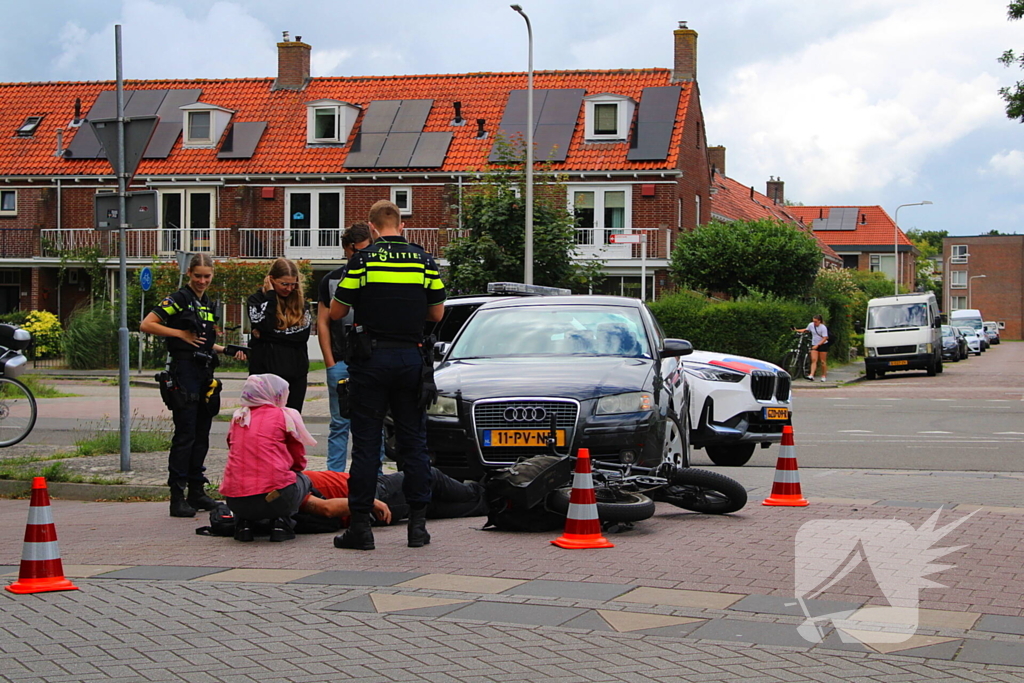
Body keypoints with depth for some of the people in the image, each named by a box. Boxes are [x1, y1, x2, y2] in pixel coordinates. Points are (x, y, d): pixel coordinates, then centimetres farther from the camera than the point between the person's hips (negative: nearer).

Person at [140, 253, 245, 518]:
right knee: (185, 434, -9)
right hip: (183, 371, -8)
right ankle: (177, 498, -7)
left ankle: (197, 492, 17)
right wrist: (181, 333, -14)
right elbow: (146, 325, -14)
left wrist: (228, 351, 12)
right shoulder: (179, 299, -6)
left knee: (201, 434, 10)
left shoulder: (208, 305, 17)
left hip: (204, 373, 8)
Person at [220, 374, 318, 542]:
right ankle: (282, 522, 5)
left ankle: (243, 523, 13)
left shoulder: (238, 416, 16)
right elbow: (300, 463, 11)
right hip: (275, 499, -4)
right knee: (303, 479, 27)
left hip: (235, 502, 4)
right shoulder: (285, 416, 5)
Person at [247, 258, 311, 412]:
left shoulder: (300, 302, 11)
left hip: (296, 372, 3)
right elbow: (264, 324, -16)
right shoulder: (257, 300, 4)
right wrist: (271, 295, -8)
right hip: (266, 371, -3)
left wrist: (268, 336, -9)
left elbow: (303, 334, -4)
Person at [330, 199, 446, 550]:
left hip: (371, 359, -2)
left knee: (366, 442, 1)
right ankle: (418, 523, 9)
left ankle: (360, 525, 1)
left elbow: (336, 312, -2)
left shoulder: (363, 260, -6)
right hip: (411, 358, 3)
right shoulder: (425, 261, 3)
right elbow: (437, 313, 8)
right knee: (413, 442, 9)